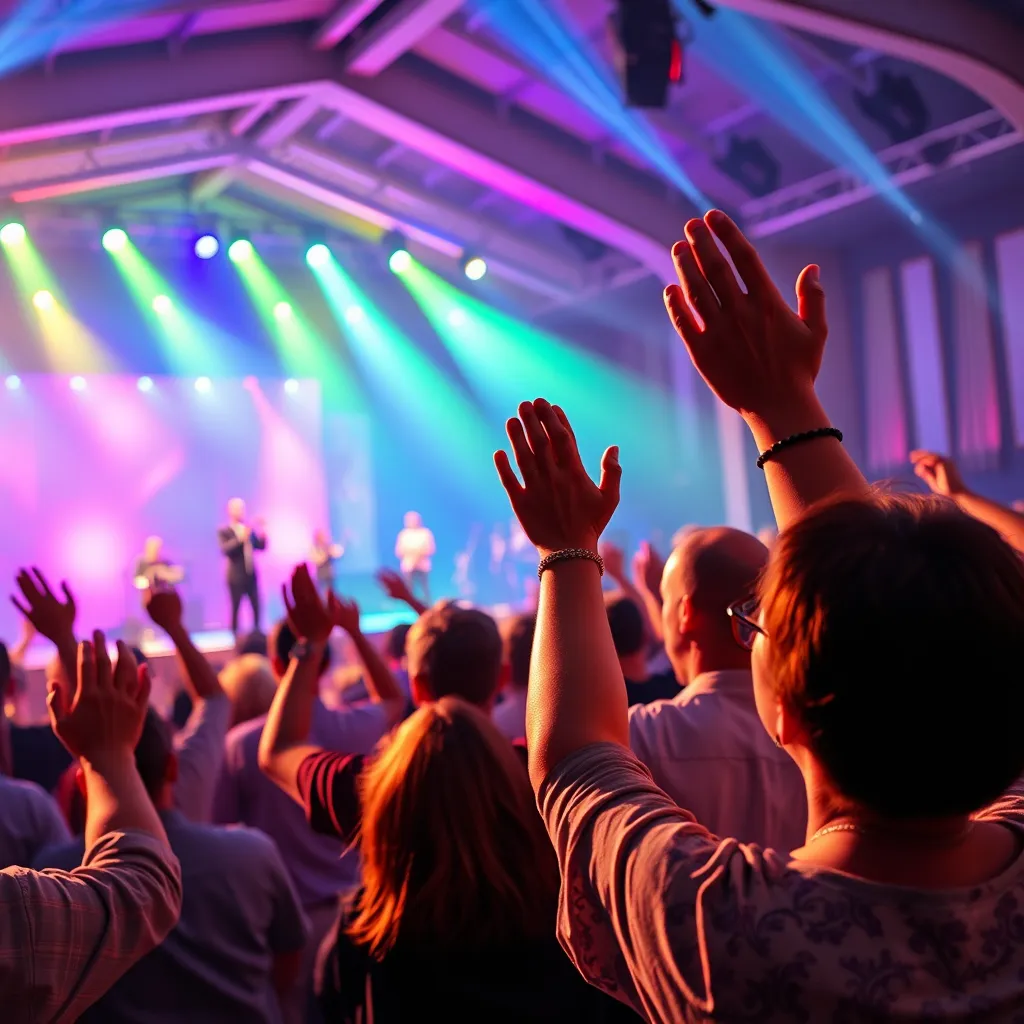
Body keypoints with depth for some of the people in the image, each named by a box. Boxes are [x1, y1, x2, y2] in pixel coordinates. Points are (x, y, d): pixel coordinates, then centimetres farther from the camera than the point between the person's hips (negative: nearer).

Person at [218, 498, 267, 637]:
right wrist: (240, 539, -30)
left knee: (256, 607, 4)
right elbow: (225, 550, -20)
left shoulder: (249, 529, 9)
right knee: (236, 608, 1)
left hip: (251, 575, 5)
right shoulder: (223, 531, -6)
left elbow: (260, 547, 9)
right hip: (236, 576, -5)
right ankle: (236, 638, 7)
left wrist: (262, 535, -9)